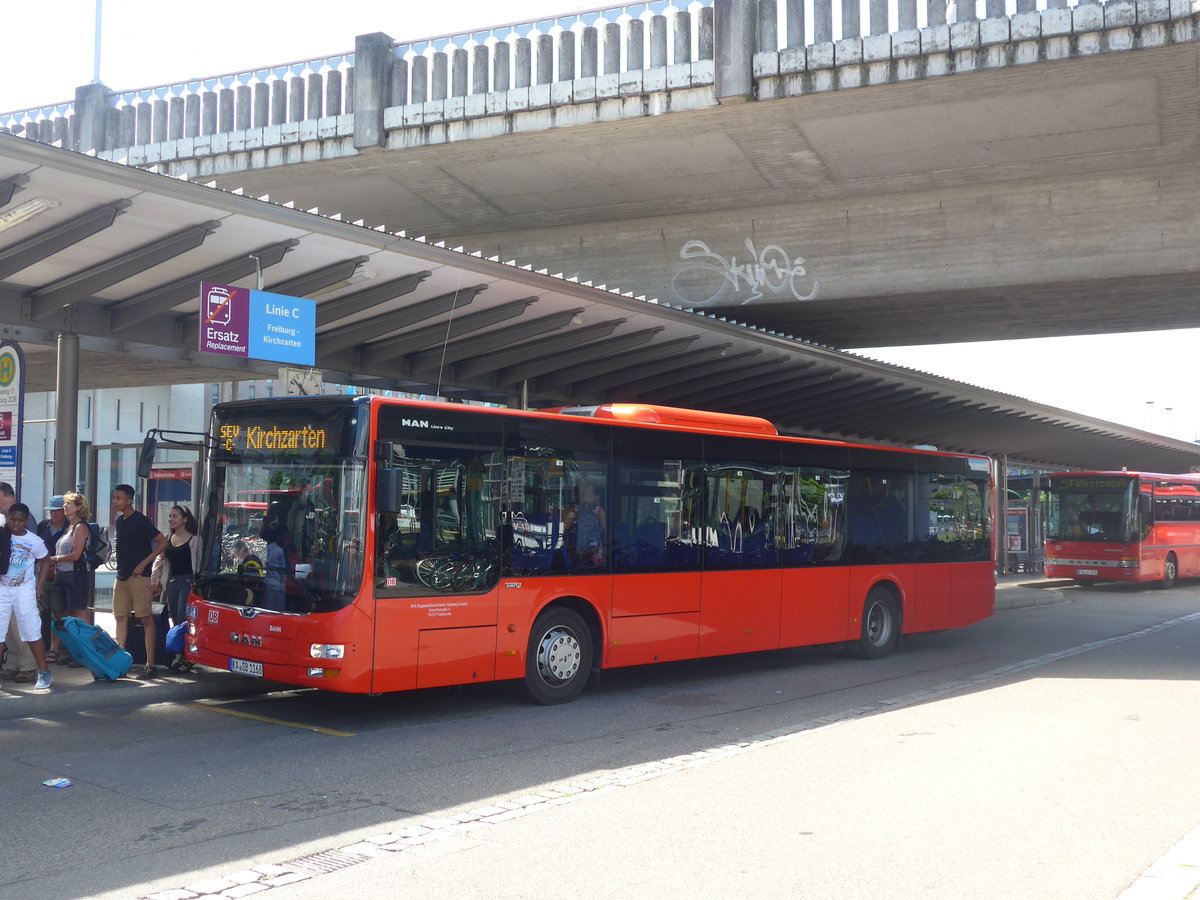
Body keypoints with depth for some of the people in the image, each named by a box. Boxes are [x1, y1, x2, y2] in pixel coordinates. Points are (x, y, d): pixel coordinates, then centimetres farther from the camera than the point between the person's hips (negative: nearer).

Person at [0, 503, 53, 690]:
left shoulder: (35, 541, -5)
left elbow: (43, 562, 8)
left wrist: (39, 586, 2)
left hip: (24, 591, -1)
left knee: (32, 633, 2)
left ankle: (44, 673, 12)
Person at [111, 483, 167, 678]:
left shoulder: (140, 521, -10)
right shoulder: (120, 521, 13)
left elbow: (162, 542, -13)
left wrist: (143, 564, -15)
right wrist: (120, 568, 15)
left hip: (138, 576, -8)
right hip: (122, 576, 8)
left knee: (146, 619, -4)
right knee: (121, 617, 9)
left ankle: (150, 664, -3)